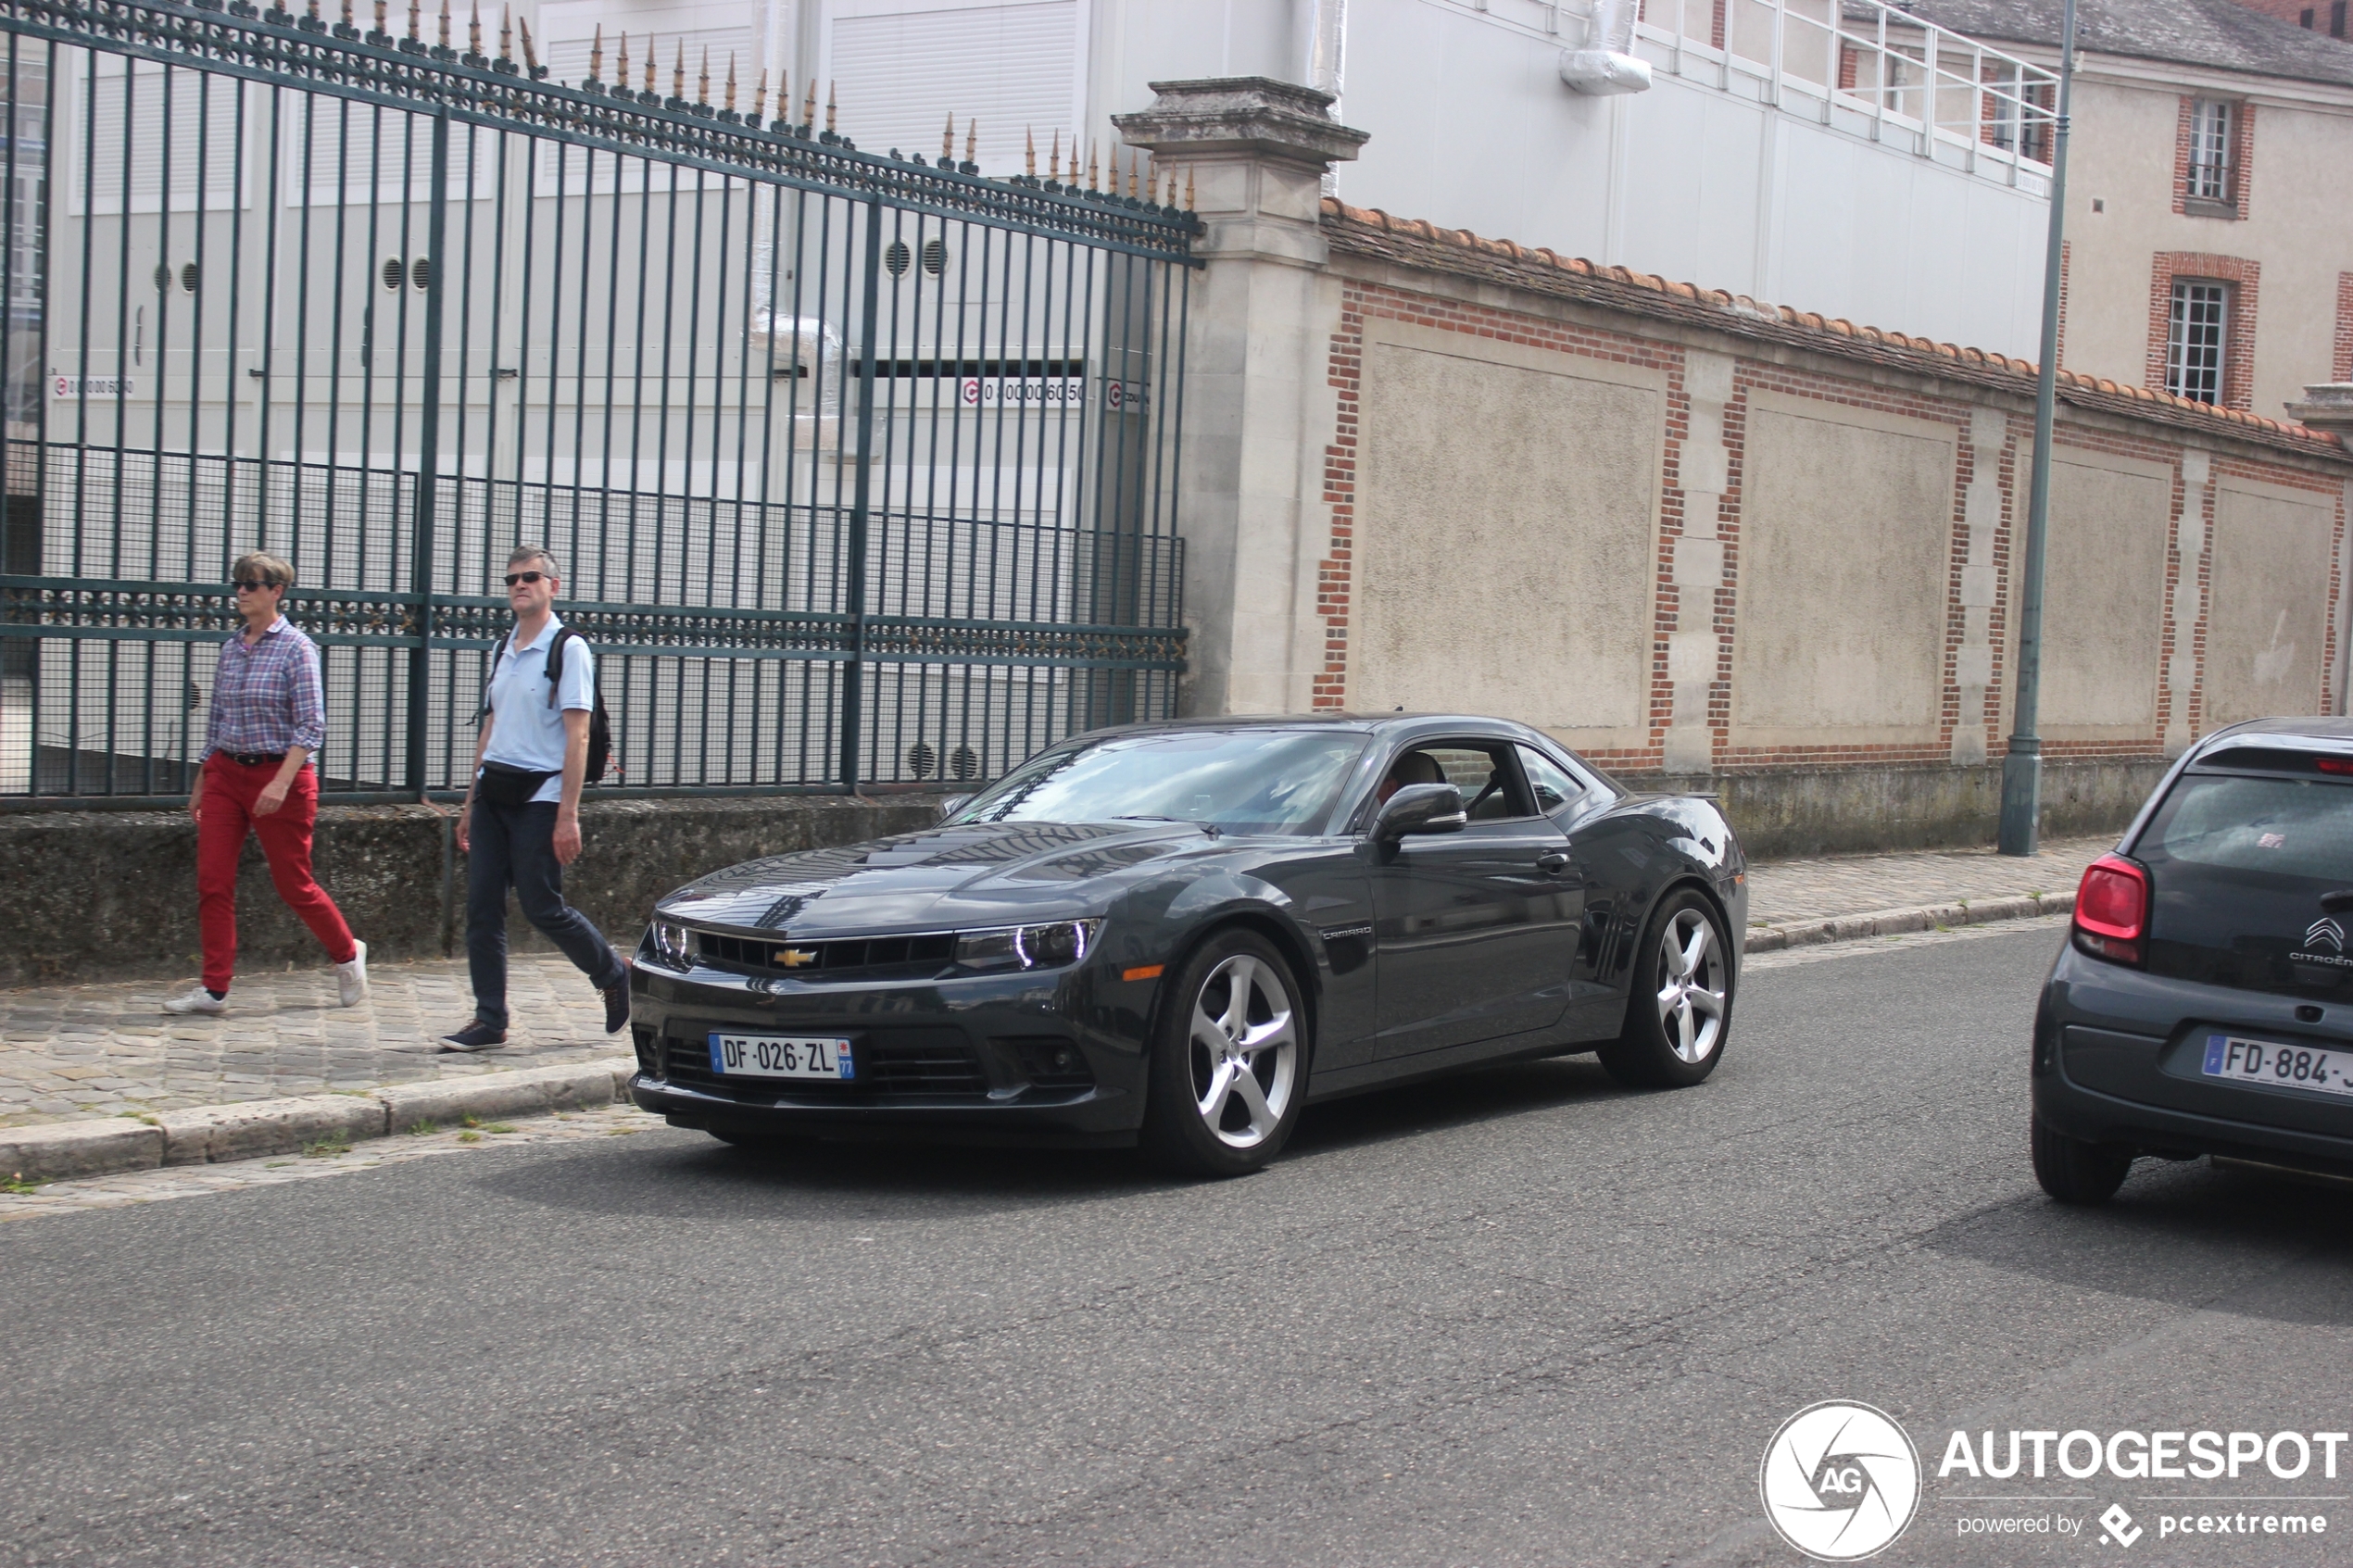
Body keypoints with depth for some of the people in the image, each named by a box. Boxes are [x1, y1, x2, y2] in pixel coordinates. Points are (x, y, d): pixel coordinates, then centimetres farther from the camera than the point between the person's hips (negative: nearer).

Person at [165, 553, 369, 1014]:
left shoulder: (296, 648, -8)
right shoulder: (231, 649, 10)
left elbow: (311, 725, -13)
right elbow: (216, 722, 17)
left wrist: (281, 782, -23)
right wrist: (200, 784, 17)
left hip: (279, 773, -6)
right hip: (225, 773, 6)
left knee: (294, 884, 4)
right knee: (212, 883, -2)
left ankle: (348, 954, 27)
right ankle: (214, 988, 2)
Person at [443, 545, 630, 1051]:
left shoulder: (568, 649, -7)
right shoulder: (503, 649, 15)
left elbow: (577, 737, -13)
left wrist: (567, 815, -18)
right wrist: (470, 803, 19)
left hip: (539, 795, -7)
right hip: (493, 794, 7)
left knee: (542, 906, -4)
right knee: (481, 907, 2)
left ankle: (615, 973, 19)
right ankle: (489, 1021, 8)